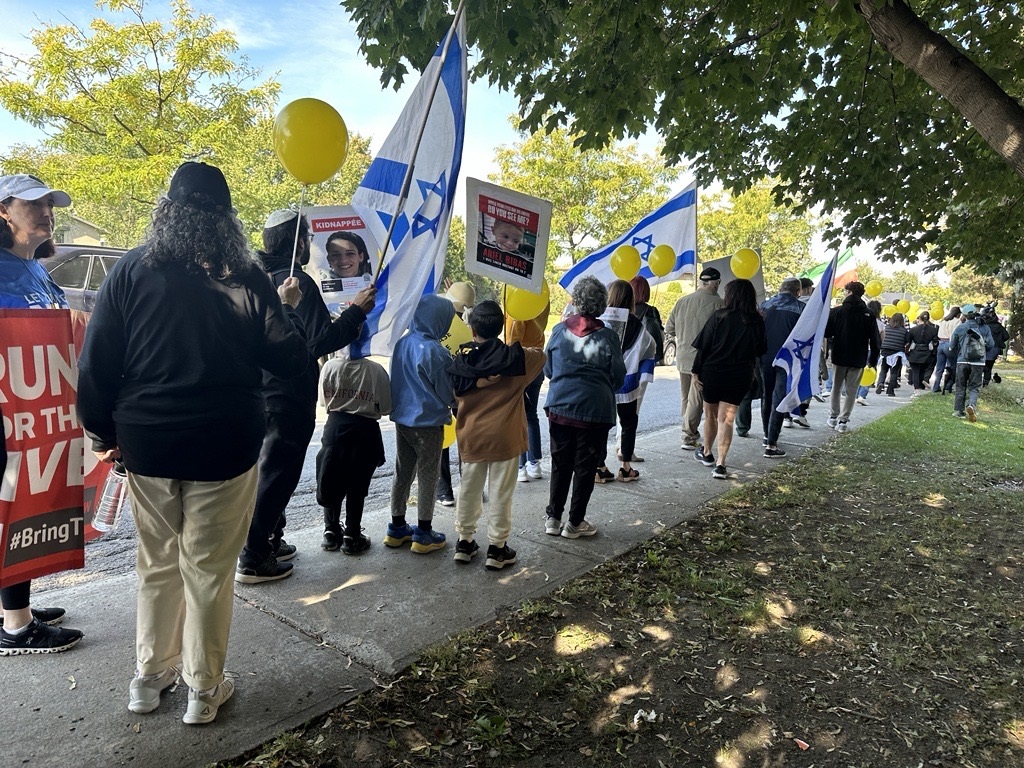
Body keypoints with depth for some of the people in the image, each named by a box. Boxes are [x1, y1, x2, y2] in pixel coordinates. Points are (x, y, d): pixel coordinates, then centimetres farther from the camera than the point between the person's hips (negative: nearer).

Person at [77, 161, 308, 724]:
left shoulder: (131, 270, -1)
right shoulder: (245, 278, -6)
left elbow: (96, 361, -2)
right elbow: (290, 360, -4)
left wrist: (104, 434, 9)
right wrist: (286, 306, 13)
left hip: (146, 444, 3)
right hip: (223, 447, -2)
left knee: (158, 564, 19)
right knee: (208, 571, 9)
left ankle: (149, 677, 34)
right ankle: (203, 690, 24)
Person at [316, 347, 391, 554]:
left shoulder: (330, 366, -8)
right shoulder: (376, 370, -12)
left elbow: (323, 401, 4)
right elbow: (386, 407, -6)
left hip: (336, 427, 1)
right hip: (365, 430, -1)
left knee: (332, 481, 16)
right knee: (357, 485, 10)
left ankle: (331, 532, 23)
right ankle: (351, 536, 15)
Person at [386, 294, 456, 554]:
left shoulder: (402, 343, 1)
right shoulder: (434, 351, -20)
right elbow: (449, 391, -10)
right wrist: (453, 405, 10)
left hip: (402, 418, 7)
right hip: (428, 422, -7)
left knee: (402, 472, 15)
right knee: (427, 476, 4)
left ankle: (397, 528, 25)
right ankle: (423, 534, 13)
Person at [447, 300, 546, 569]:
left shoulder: (462, 360, -5)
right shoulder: (516, 357, -8)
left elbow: (455, 392, -7)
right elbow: (539, 354, 10)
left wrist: (478, 382, -12)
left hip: (471, 437, 2)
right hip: (504, 437, -2)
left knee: (469, 490, 16)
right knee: (500, 494, 6)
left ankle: (464, 541, 27)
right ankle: (496, 548, 14)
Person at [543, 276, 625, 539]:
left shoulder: (559, 330, -3)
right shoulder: (607, 337, -10)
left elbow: (547, 369, 8)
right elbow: (618, 378, -2)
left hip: (560, 407, 3)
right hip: (595, 410, -2)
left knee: (560, 464, 14)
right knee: (585, 467, 9)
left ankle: (553, 518, 21)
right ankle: (575, 522, 18)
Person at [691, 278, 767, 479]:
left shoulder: (719, 316, -9)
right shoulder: (757, 321, -3)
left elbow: (703, 346, -9)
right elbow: (761, 349, 6)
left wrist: (697, 370, -2)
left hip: (713, 373, -1)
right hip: (740, 376, 1)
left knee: (710, 415, 18)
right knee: (726, 419, 2)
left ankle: (706, 453, 35)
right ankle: (720, 464, -6)